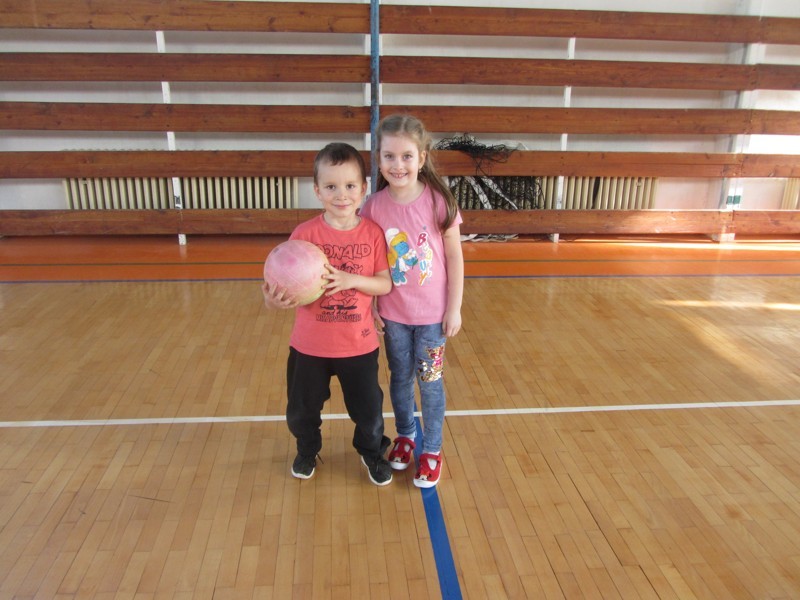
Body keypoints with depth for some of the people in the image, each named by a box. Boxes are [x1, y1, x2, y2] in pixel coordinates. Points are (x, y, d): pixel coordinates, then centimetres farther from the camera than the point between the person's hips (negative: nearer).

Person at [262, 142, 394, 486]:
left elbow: (385, 284, -7)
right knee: (301, 409, 18)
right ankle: (307, 451, 51)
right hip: (309, 344, 0)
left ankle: (372, 452, 46)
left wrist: (353, 279, -25)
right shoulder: (304, 234, -12)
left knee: (368, 409, 15)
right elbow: (289, 284, -11)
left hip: (359, 344, 0)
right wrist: (276, 300, -33)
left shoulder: (372, 233, -8)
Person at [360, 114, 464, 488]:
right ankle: (405, 435, 43)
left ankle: (432, 450, 31)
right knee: (399, 377, 19)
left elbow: (455, 258, -7)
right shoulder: (374, 206, -10)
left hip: (432, 313, -2)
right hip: (392, 313, 2)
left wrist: (455, 308, -7)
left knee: (430, 382, 10)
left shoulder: (438, 201, -14)